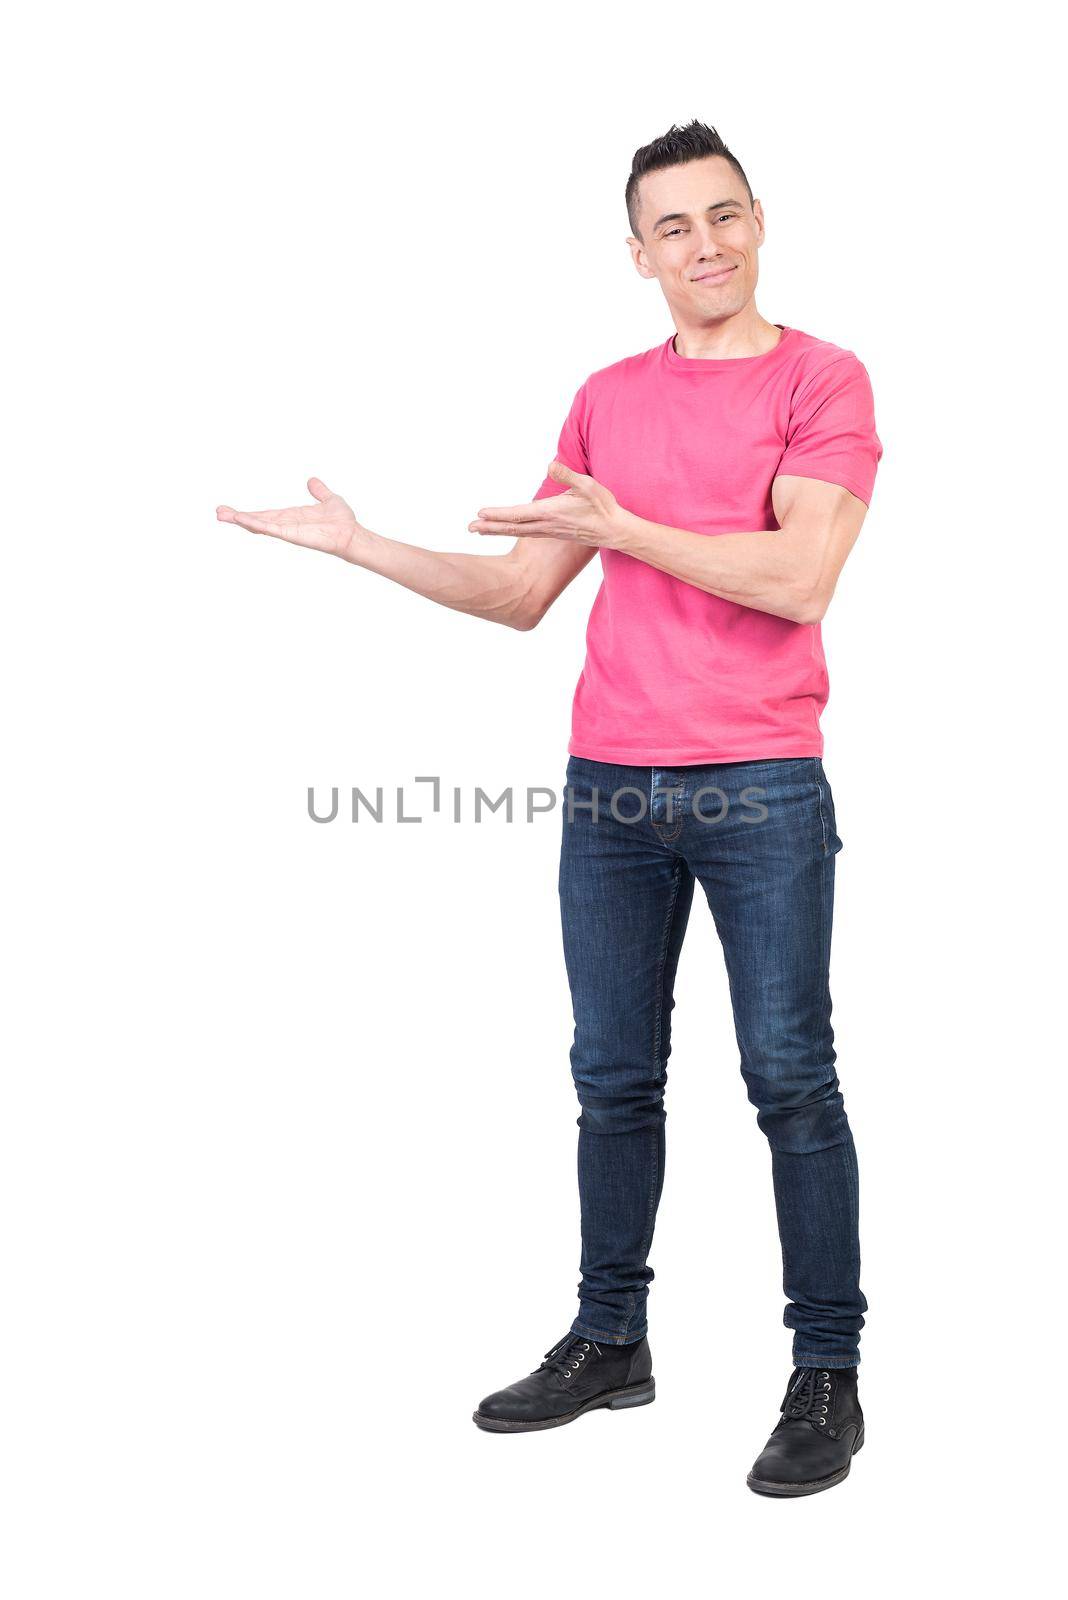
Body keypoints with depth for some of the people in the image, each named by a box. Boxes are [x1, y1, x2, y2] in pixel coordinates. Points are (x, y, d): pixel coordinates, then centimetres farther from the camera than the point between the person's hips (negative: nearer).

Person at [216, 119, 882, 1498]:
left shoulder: (822, 381, -1)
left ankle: (828, 1375, 6)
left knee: (790, 1077, -2)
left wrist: (616, 526, -14)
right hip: (608, 790, 5)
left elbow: (798, 576, -15)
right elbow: (521, 595, 16)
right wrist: (357, 544, 10)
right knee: (612, 1079, 10)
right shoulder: (606, 398, 13)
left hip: (760, 791, -5)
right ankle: (609, 1342, 22)